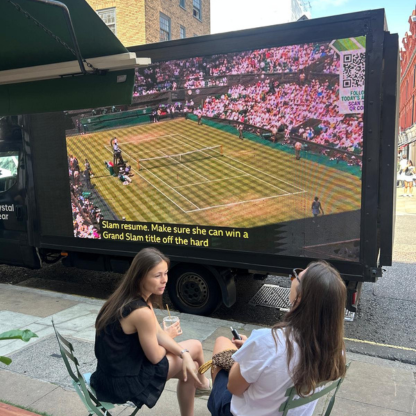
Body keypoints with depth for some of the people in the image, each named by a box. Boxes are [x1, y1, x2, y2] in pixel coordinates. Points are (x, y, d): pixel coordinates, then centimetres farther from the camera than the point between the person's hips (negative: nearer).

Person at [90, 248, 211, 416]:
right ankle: (202, 383, 33)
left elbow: (158, 333, 5)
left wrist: (184, 354, -8)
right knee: (195, 347, 6)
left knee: (189, 367, 17)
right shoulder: (141, 311, -29)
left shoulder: (126, 297, -1)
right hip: (124, 383, -8)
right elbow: (155, 357, -17)